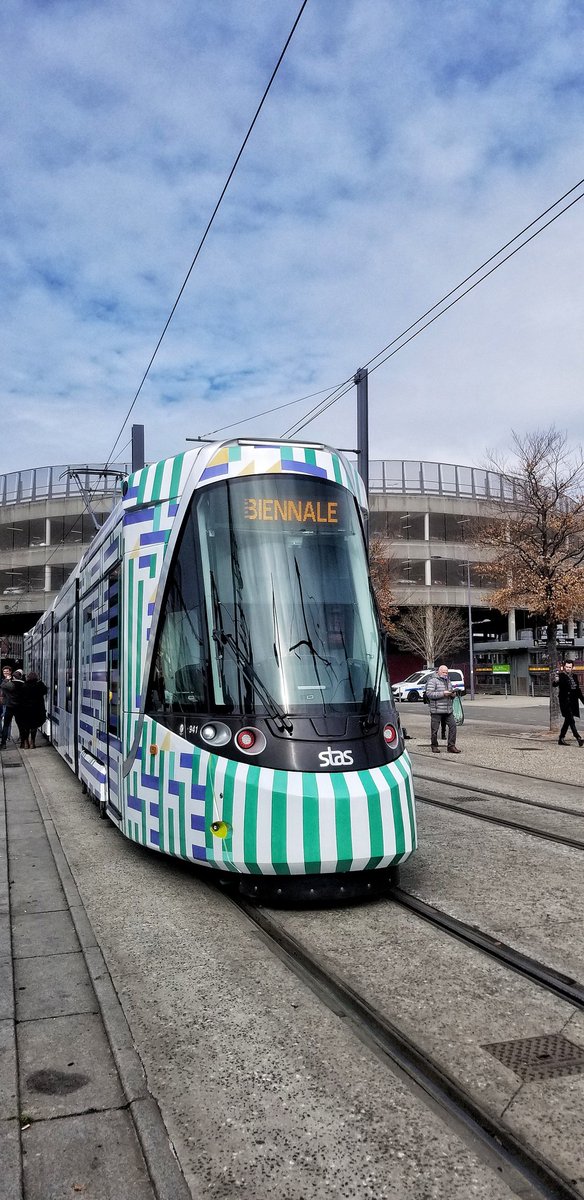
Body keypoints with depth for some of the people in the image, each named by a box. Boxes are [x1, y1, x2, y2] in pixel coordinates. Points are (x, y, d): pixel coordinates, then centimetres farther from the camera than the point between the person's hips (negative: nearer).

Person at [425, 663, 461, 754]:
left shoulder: (447, 680, 18)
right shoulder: (433, 680, -7)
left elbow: (451, 691, 28)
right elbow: (429, 694, -17)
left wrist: (453, 694, 4)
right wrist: (442, 694, -21)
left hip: (448, 709, 7)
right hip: (436, 710, -6)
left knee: (453, 725, -2)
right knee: (434, 729, 0)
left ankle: (451, 746, 5)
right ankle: (434, 746, 16)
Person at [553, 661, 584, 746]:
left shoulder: (574, 676, 12)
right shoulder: (561, 676, -6)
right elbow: (554, 684, -23)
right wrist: (556, 679, -44)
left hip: (573, 702, 7)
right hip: (565, 702, -7)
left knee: (568, 720, 11)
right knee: (571, 721, -11)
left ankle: (561, 739, 19)